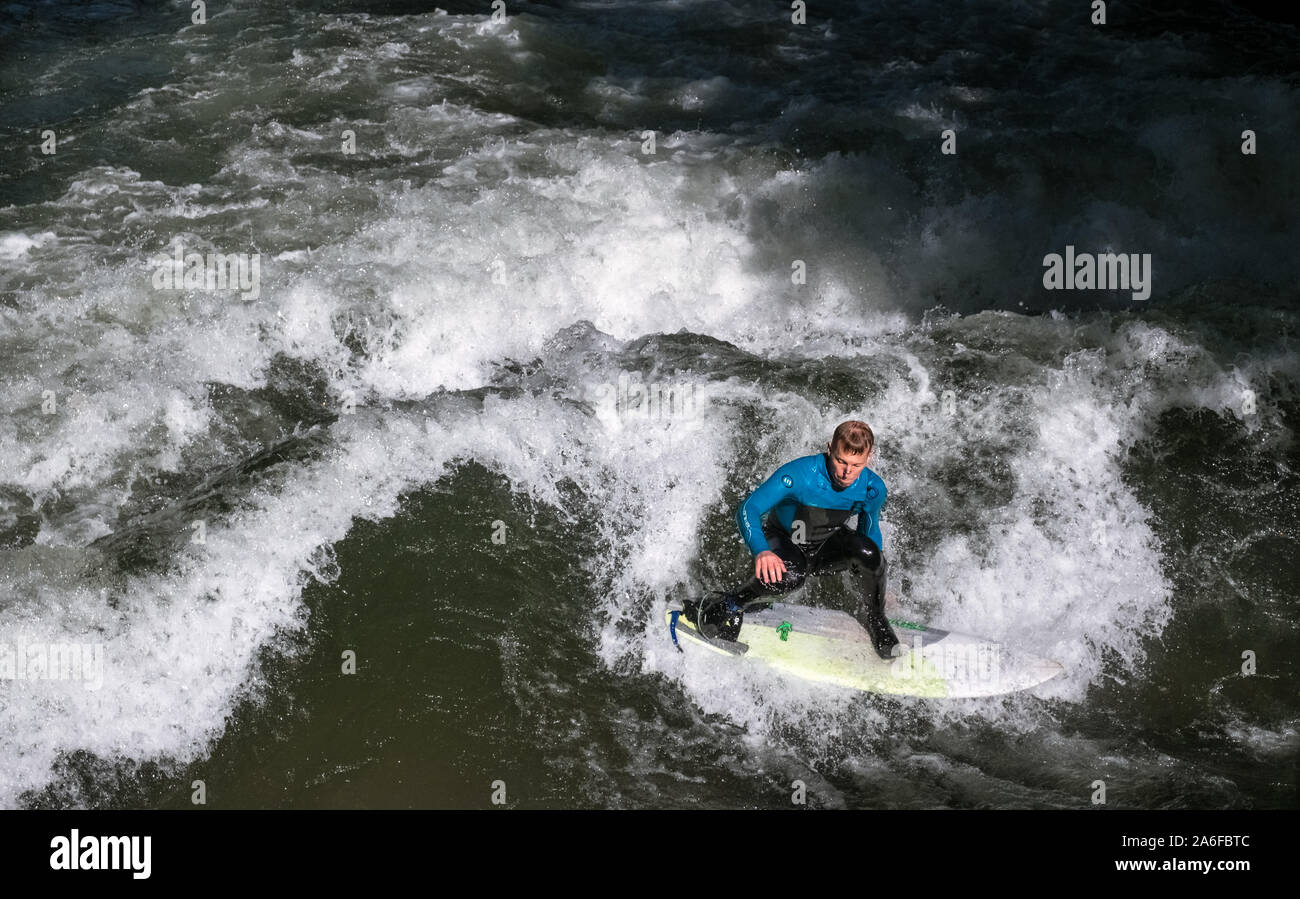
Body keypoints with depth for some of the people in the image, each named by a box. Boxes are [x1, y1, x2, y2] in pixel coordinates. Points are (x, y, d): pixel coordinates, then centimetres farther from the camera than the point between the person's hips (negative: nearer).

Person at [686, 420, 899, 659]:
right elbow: (748, 510, -32)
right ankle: (728, 605, -13)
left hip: (827, 547, 3)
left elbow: (870, 531, 2)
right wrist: (760, 551, -49)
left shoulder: (873, 488, -19)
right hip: (783, 541, -3)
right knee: (789, 576, -38)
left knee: (867, 551, -29)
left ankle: (872, 616, -3)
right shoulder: (800, 474, -32)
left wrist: (876, 578, 5)